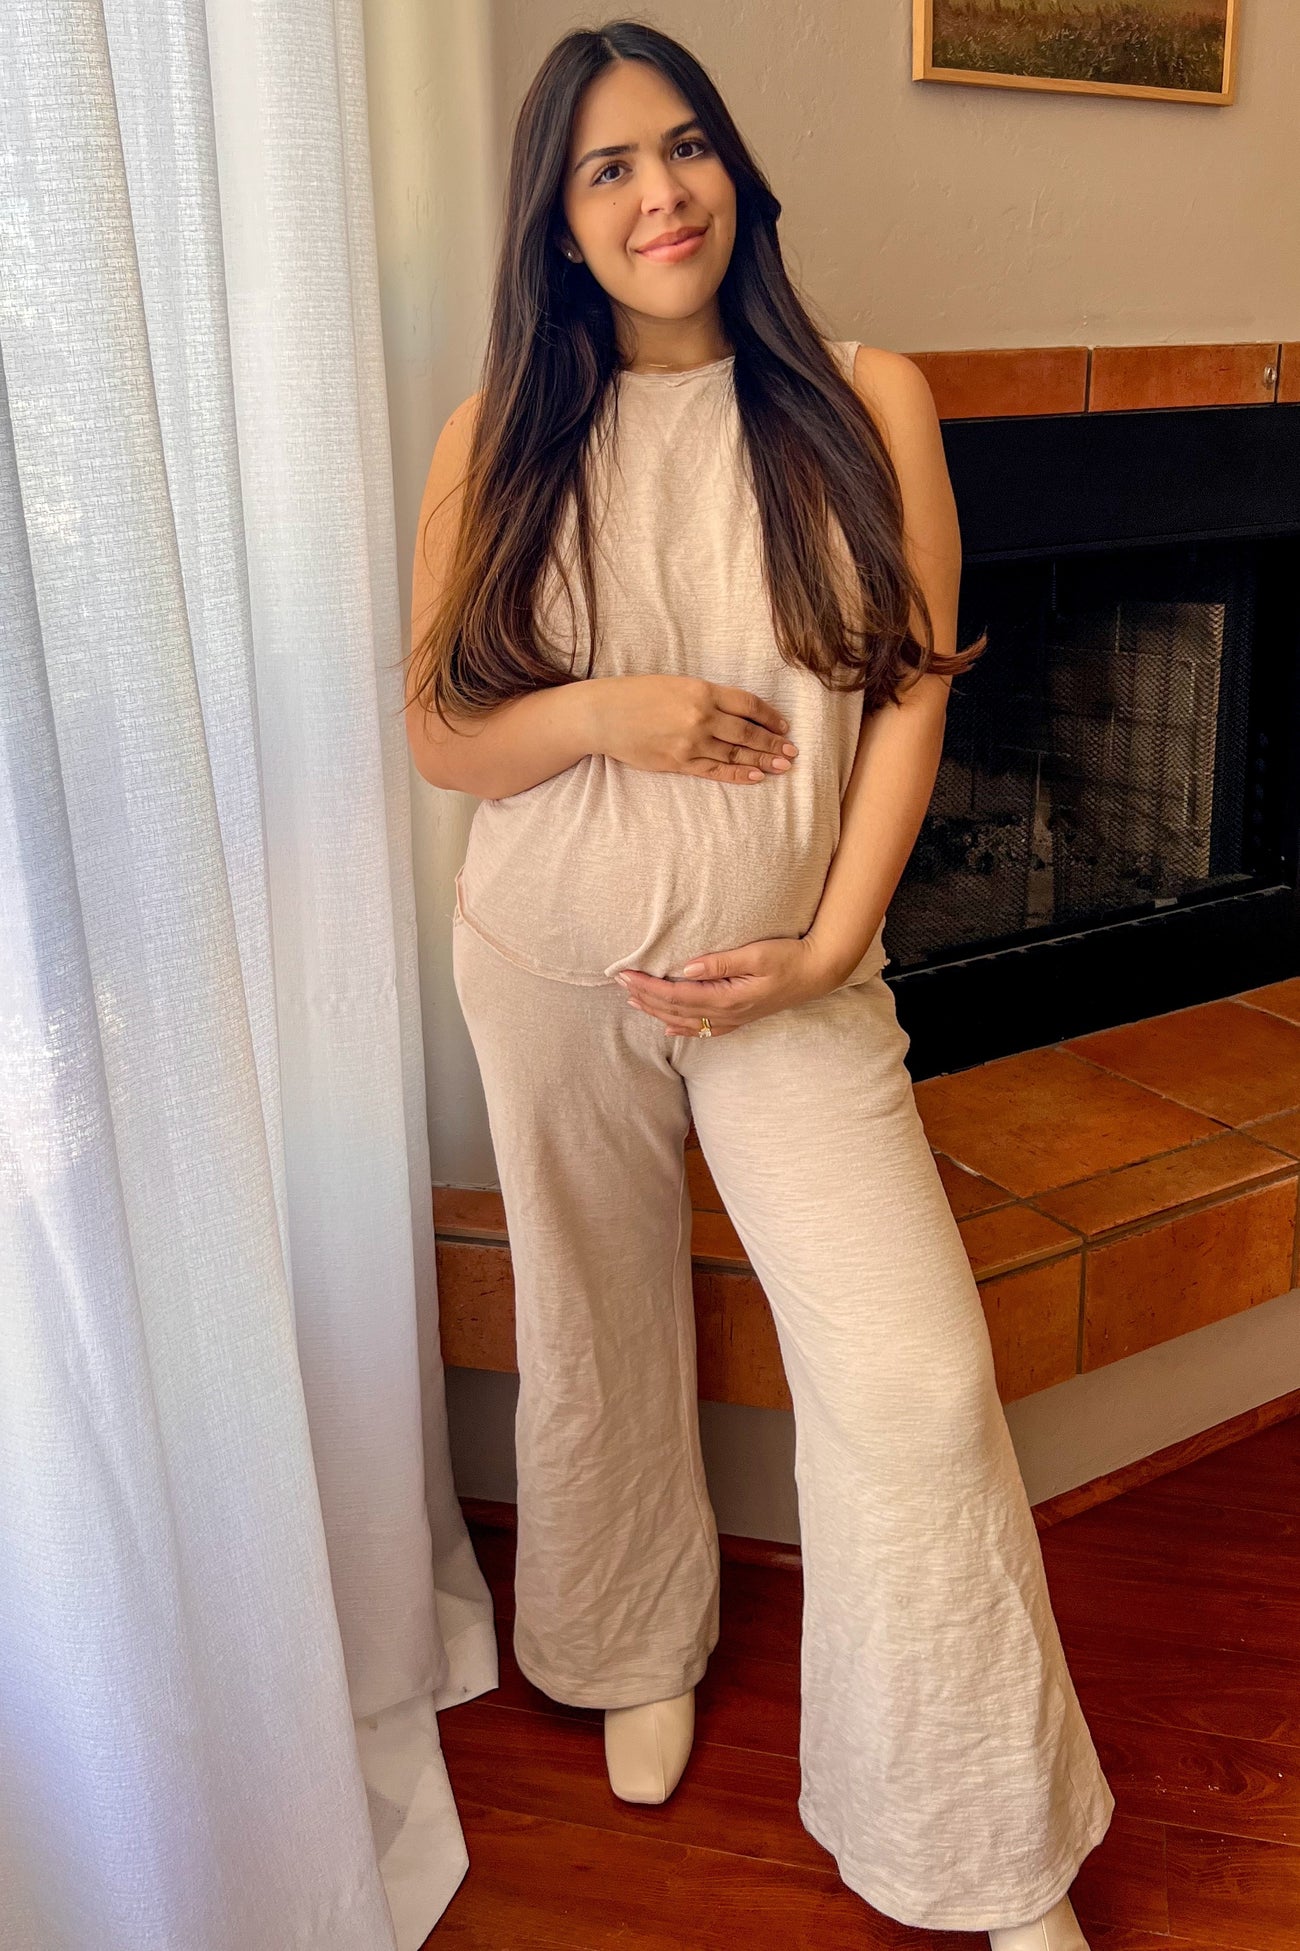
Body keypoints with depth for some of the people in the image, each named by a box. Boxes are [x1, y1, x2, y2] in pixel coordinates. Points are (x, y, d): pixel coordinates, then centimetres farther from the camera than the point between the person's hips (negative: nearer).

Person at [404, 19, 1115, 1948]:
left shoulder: (865, 401, -2)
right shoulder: (502, 435, 0)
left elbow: (912, 692, -4)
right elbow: (441, 731, 1)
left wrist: (828, 945, -12)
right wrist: (608, 713, -18)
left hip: (794, 972, -1)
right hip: (553, 969, 2)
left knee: (915, 1381, -8)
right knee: (600, 1342, 16)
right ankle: (641, 1650, 46)